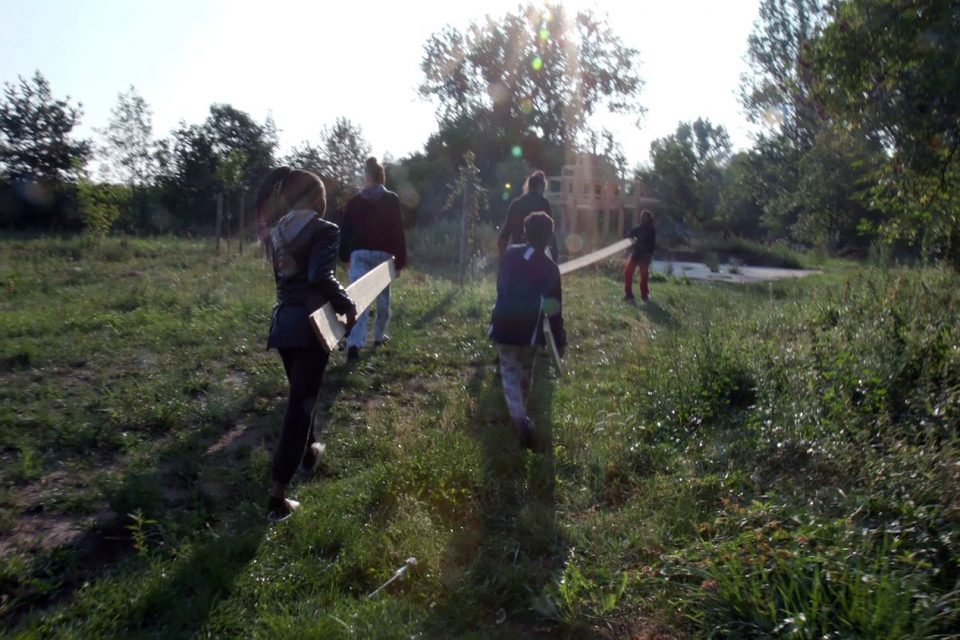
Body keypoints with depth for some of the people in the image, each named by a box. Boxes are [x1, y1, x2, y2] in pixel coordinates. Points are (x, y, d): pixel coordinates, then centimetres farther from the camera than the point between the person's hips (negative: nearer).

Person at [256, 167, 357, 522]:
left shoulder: (277, 230, 11)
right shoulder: (324, 230, -11)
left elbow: (287, 275, 13)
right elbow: (320, 277, -24)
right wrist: (347, 305, -12)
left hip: (283, 320, 7)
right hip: (309, 322, -7)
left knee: (300, 394, 26)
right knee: (300, 403, -3)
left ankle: (307, 452, 47)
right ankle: (278, 497, -2)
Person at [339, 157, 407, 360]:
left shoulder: (354, 201, 6)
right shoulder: (391, 200, 0)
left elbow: (346, 231, 8)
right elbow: (398, 232, -3)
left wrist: (344, 256, 17)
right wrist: (401, 259, 1)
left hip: (359, 253, 1)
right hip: (383, 253, -1)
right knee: (383, 296, 17)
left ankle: (354, 343, -19)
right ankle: (379, 335, 29)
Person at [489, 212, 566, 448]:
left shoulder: (510, 254, -1)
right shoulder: (550, 268, -6)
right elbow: (555, 308, -4)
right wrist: (560, 340, 4)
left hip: (504, 325, 0)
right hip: (529, 330, 0)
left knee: (510, 372, 5)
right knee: (525, 371, 20)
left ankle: (519, 416, -16)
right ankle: (521, 414, 33)